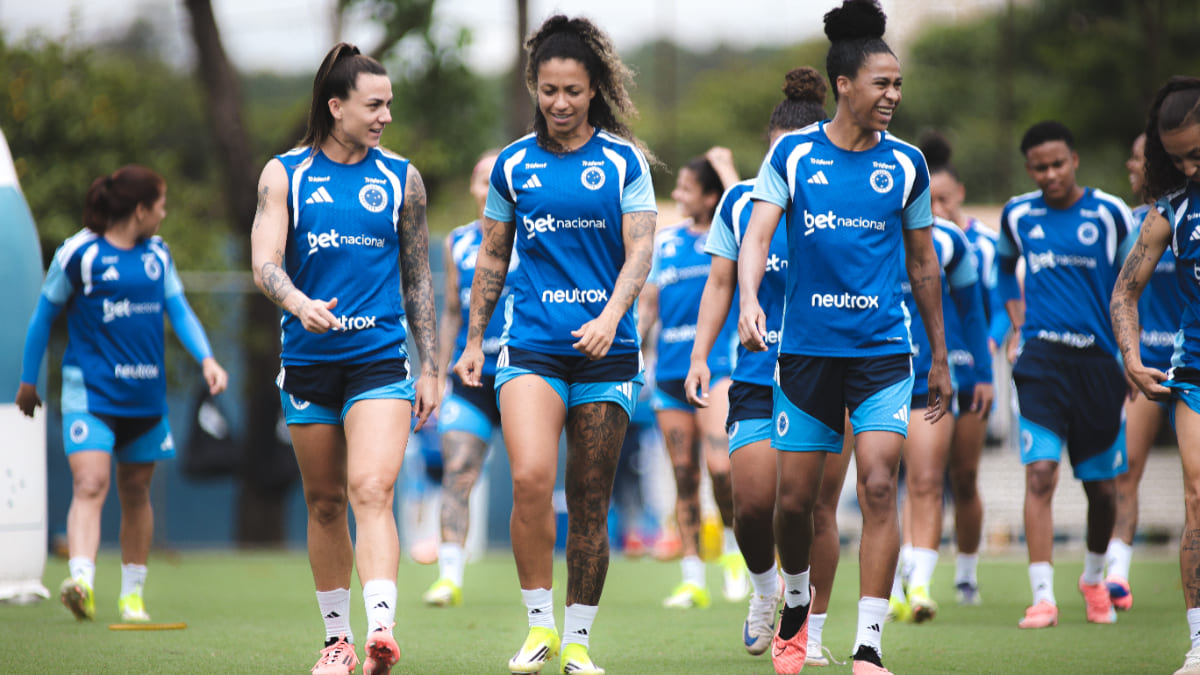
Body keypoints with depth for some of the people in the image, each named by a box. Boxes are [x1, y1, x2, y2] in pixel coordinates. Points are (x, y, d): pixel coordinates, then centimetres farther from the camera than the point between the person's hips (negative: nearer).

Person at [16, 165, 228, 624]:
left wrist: (206, 359, -3)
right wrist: (28, 379, 8)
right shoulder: (79, 254, -6)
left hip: (145, 393, 5)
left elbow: (178, 309, 13)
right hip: (90, 391, -5)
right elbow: (44, 315, 3)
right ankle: (82, 582, -32)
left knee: (136, 491, 10)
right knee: (90, 486, -19)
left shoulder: (157, 254, 11)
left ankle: (132, 594, 20)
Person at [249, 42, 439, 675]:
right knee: (324, 503, 9)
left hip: (380, 359, -1)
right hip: (308, 361, 1)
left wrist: (430, 368, 9)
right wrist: (300, 304, -28)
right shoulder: (283, 175, 3)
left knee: (372, 489, -19)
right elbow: (265, 263, -7)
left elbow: (418, 277, 12)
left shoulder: (401, 178, 7)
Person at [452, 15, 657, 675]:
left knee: (590, 502, 2)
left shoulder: (623, 160, 4)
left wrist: (612, 314, -19)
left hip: (605, 349, 0)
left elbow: (639, 248, -3)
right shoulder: (513, 164, 8)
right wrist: (473, 340, 16)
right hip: (532, 343, 0)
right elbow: (492, 257, 17)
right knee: (530, 478, -20)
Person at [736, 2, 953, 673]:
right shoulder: (792, 153, 0)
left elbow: (923, 262, 13)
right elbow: (757, 235, -8)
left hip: (883, 351, 0)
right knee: (795, 499, 6)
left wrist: (940, 358, 16)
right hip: (808, 347, 0)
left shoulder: (906, 164, 4)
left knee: (879, 488, -14)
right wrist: (750, 301, -28)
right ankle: (796, 605, 35)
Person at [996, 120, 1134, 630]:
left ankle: (1094, 578, 35)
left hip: (1098, 359, 0)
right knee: (1040, 472, -16)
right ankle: (1042, 597, -18)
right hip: (1041, 358, 0)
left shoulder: (1109, 213, -1)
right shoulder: (1017, 215, 6)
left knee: (1101, 486, 9)